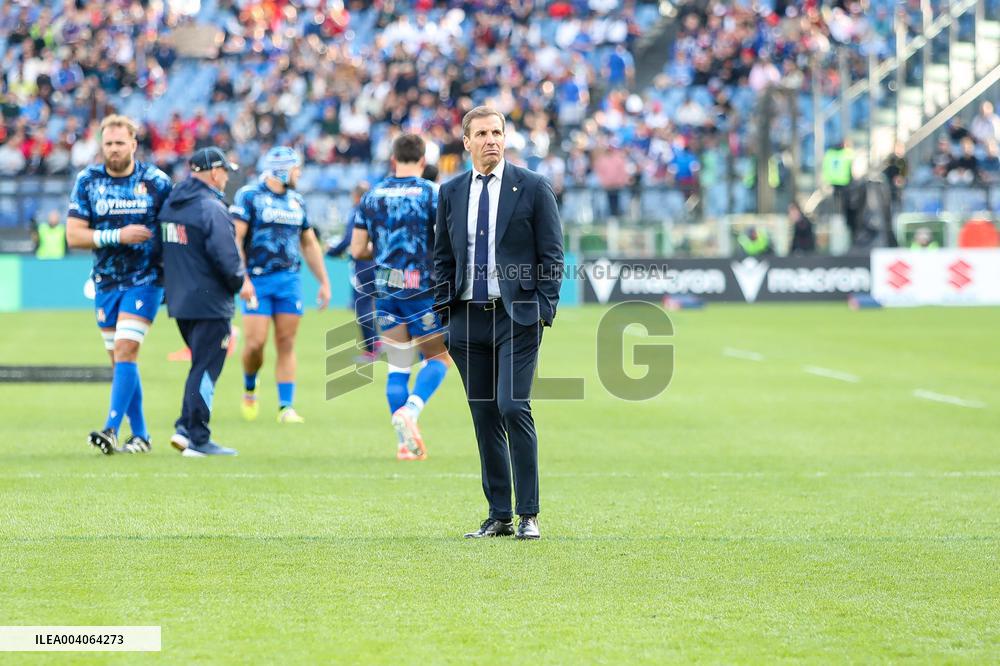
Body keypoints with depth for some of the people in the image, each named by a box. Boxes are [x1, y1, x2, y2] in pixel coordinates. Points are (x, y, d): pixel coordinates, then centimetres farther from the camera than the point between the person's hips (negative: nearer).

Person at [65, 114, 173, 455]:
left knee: (125, 352, -16)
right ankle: (140, 435, 16)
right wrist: (118, 236, -16)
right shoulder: (88, 181, 0)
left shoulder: (156, 181, -4)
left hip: (144, 281, -3)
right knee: (120, 359, 7)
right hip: (105, 283, 3)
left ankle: (111, 429, -20)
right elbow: (73, 235, -5)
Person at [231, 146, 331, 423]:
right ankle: (249, 389, 19)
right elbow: (235, 239, -10)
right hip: (257, 280, -5)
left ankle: (286, 407, 3)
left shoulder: (296, 201, 14)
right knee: (255, 343, -9)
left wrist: (324, 282, 17)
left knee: (286, 344, 1)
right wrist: (242, 279, -19)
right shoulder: (249, 195, -4)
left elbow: (310, 245, 22)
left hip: (289, 280, 5)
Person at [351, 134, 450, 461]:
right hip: (422, 288, -4)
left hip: (385, 290, 4)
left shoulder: (372, 196, 5)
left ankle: (405, 443, 5)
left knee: (397, 367, 9)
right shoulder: (430, 193, -7)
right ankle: (410, 411, -16)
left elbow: (357, 250, 6)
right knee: (439, 358, 8)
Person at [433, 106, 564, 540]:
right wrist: (442, 308, 6)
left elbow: (552, 256, 0)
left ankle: (529, 515, -8)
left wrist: (544, 310, -8)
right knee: (484, 417, 6)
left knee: (513, 407, -14)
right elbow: (442, 257, 16)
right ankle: (499, 516, 11)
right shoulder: (451, 193, 11)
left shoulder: (533, 188, 0)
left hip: (517, 315, -4)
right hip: (468, 320, 4)